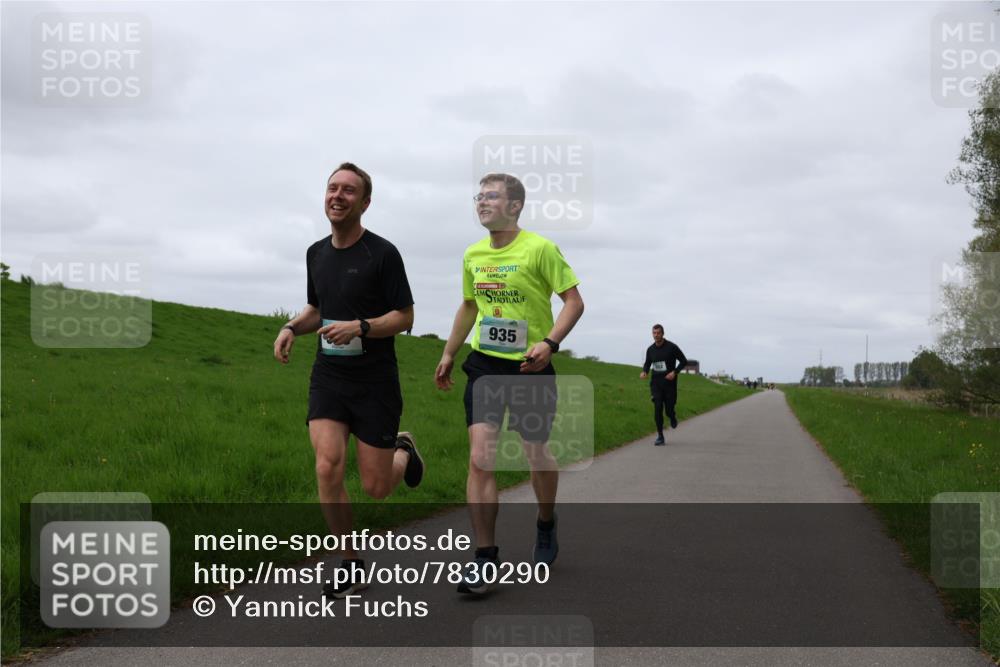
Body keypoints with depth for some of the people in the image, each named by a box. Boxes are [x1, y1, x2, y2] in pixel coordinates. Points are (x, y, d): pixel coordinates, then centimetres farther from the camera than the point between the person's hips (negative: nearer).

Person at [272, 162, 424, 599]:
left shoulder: (383, 253, -10)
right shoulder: (316, 253, 8)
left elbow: (405, 317, -7)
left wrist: (360, 327, -23)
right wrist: (292, 327, 0)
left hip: (375, 382, -4)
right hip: (328, 378, 4)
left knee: (375, 488, 0)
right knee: (328, 468, -15)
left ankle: (403, 450, 37)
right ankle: (351, 566, 2)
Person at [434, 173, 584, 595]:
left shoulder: (540, 249, -11)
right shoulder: (473, 255, 7)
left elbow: (574, 301, -10)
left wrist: (550, 343, -24)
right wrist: (448, 355, 22)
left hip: (531, 367, -4)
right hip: (485, 365, 4)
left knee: (536, 455, 11)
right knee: (480, 459, -9)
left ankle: (546, 524, 41)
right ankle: (485, 557, -5)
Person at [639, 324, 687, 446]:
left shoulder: (671, 347, -7)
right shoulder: (650, 349, 4)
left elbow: (684, 361, -1)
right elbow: (647, 363, 20)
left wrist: (675, 372, -15)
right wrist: (644, 372, -3)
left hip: (669, 382, -2)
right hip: (656, 383, 2)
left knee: (669, 410, 0)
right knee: (657, 408, -10)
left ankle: (672, 417, 39)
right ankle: (660, 436, -4)